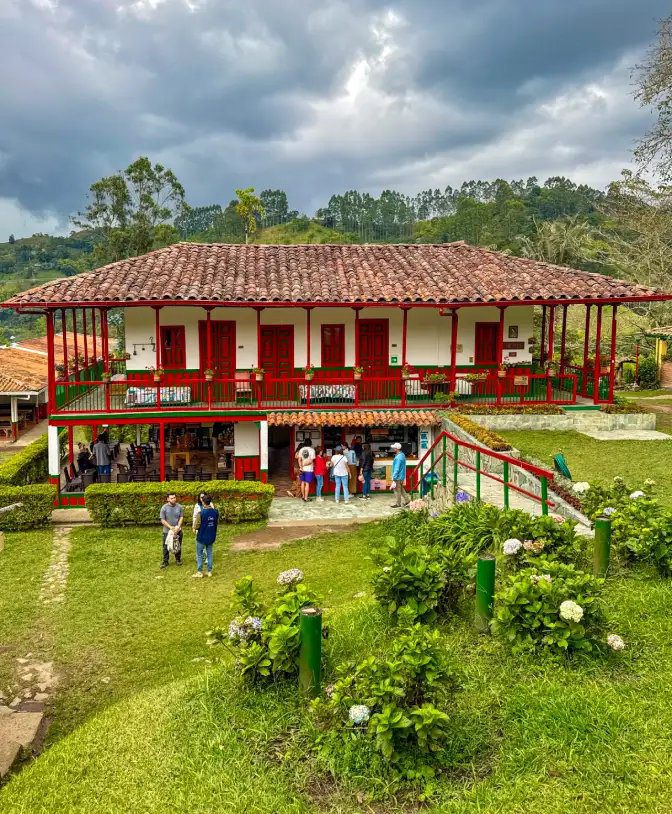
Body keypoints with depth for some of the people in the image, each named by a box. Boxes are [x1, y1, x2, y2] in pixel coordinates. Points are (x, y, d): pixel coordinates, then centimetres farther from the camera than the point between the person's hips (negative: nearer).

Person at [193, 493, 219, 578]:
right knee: (209, 554, 16)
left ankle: (200, 572, 14)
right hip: (211, 537, 4)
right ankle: (209, 571, 19)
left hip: (202, 537, -4)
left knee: (199, 555, 10)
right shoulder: (215, 512, -7)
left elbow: (198, 525, -16)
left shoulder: (202, 512, -22)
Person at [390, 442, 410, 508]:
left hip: (398, 477, -10)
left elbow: (396, 469, -23)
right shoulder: (402, 455, 8)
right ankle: (407, 500, 21)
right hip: (402, 476, 10)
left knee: (397, 491, 1)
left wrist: (394, 478, -19)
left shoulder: (398, 457, -23)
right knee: (401, 490, 19)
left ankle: (398, 504, 9)